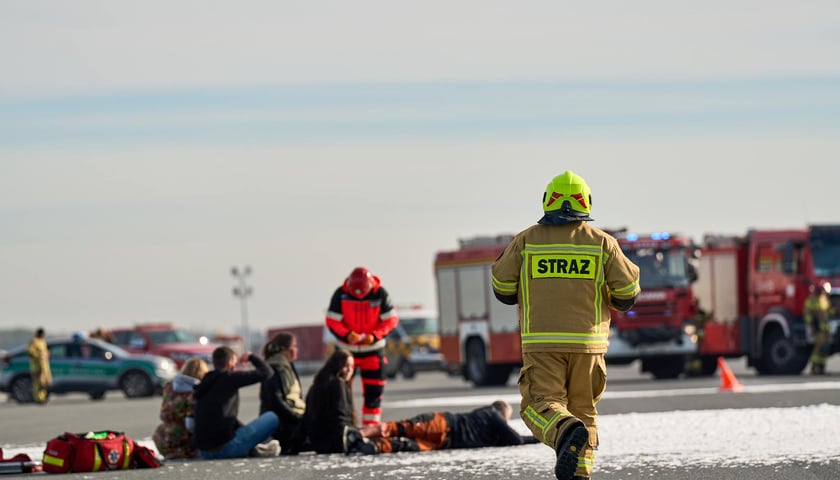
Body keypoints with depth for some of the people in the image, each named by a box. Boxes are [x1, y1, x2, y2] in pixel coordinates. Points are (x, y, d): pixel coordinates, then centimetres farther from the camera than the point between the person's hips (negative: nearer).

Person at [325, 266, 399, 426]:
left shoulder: (380, 294, -13)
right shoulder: (340, 294, -14)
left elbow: (391, 320, -9)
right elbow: (332, 320, -11)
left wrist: (375, 336, -24)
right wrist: (346, 335, -29)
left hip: (373, 349, 1)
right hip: (347, 348, -1)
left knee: (374, 389, 3)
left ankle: (371, 426, 13)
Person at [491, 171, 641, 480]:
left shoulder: (526, 240, 2)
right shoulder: (602, 242, 3)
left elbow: (503, 290, 5)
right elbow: (627, 292, 1)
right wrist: (620, 303, 24)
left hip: (541, 341, -2)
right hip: (586, 341, 2)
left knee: (541, 406, -5)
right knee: (583, 409, 13)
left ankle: (567, 432, -36)